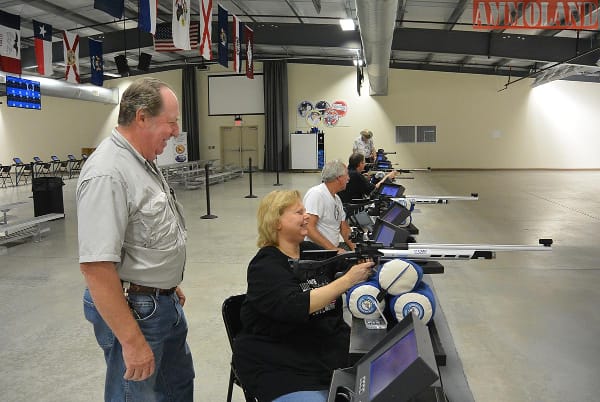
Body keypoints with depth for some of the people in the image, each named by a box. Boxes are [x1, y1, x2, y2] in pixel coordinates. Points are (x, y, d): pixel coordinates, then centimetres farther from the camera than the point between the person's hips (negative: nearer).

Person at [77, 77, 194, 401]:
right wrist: (132, 341, -27)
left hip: (164, 302, 10)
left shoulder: (143, 162, 6)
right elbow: (95, 266, -30)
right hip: (133, 310, -9)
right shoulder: (107, 174, -26)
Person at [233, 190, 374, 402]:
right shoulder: (265, 266, -12)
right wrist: (348, 279, -29)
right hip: (282, 367, -5)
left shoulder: (312, 251, 6)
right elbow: (296, 307, -27)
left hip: (332, 349, 6)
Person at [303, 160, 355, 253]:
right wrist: (333, 249, -24)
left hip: (333, 251, 9)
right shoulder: (316, 194, -13)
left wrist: (352, 244, 2)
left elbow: (343, 226, 20)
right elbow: (309, 228, -21)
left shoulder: (337, 198, 15)